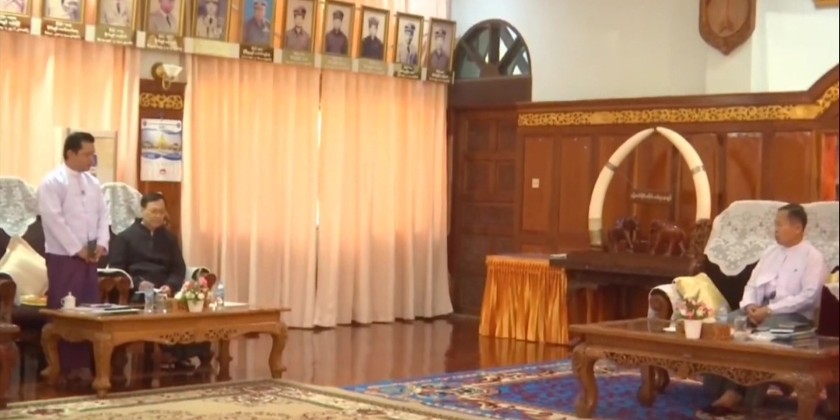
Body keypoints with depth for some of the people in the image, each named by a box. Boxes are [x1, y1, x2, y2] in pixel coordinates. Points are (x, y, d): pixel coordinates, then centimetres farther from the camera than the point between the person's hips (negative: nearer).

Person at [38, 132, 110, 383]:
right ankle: (64, 367, 3)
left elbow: (103, 215, 12)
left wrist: (101, 244, -4)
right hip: (63, 257, -7)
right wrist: (77, 249, -17)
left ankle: (83, 364, 13)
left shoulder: (92, 183, 12)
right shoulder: (52, 182, -10)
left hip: (89, 257, 7)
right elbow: (54, 220, -17)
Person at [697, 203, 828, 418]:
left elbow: (809, 296, -14)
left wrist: (770, 310, -20)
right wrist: (749, 305, -7)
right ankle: (728, 391, -25)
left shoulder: (813, 257, -2)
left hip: (793, 315, -6)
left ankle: (745, 399, -29)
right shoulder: (771, 251, 18)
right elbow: (752, 284, 17)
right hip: (759, 309, 6)